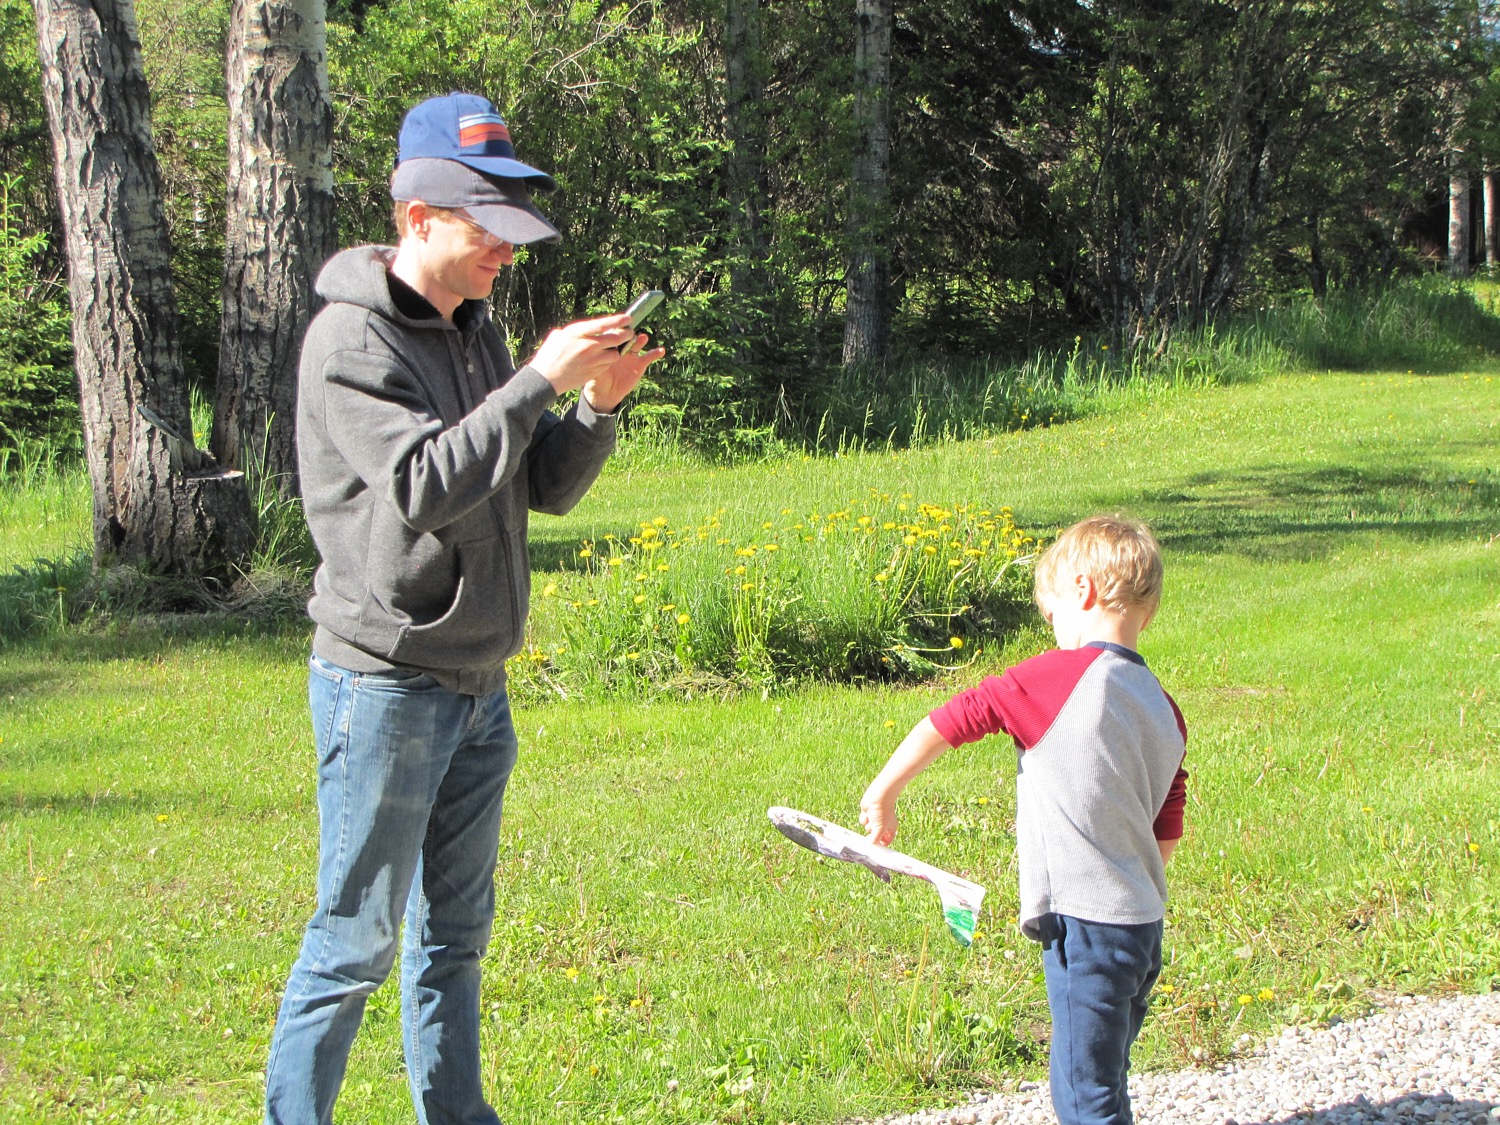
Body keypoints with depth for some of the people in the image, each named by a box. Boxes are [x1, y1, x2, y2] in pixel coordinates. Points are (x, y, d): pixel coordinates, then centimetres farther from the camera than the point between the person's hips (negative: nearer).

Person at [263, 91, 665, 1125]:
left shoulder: (477, 332, 11)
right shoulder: (353, 340, -13)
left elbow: (545, 489, 11)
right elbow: (422, 485, -25)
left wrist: (597, 407, -7)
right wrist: (539, 380, -25)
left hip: (477, 687, 8)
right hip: (386, 683, -8)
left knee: (456, 933, 16)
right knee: (355, 942, -3)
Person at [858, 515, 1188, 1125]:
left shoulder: (1059, 675, -11)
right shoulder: (1165, 710, 9)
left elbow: (954, 717, -6)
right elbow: (1166, 833, 15)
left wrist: (883, 791, 5)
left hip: (1087, 925, -7)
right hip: (1145, 926, 8)